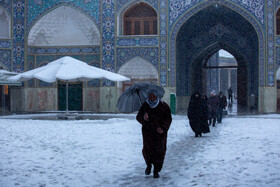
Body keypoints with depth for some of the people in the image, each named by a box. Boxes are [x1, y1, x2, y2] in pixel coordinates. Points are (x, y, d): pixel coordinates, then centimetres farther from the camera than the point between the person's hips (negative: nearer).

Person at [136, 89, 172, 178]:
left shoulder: (163, 106, 0)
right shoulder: (145, 106, 4)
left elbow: (168, 119, -1)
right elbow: (138, 117, 5)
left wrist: (163, 128, -16)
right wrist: (143, 118, -19)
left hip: (160, 132, 0)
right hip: (147, 131, 1)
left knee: (159, 151, -5)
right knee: (147, 149, -9)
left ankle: (156, 171, 8)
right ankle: (149, 165, 21)